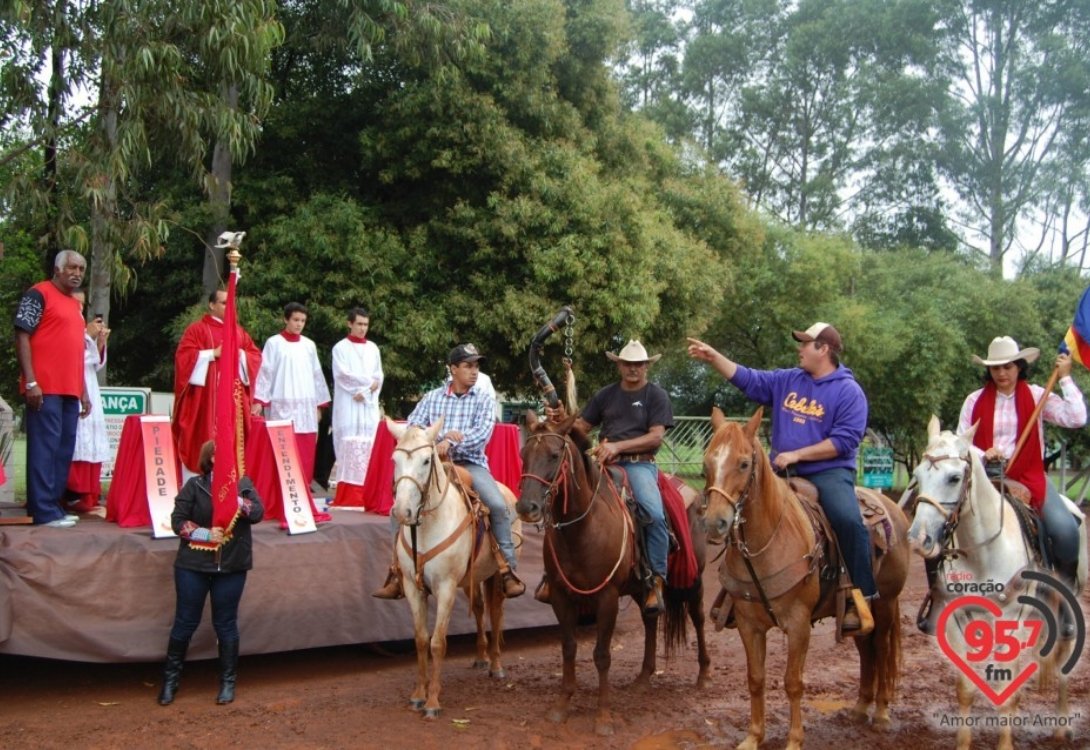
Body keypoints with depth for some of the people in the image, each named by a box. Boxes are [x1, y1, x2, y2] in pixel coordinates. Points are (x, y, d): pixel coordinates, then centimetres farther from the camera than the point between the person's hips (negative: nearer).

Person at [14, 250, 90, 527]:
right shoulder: (39, 294, -3)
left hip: (70, 390, 8)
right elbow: (22, 336, -9)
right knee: (45, 445, -7)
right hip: (45, 388, -8)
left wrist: (83, 391, 20)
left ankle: (54, 504, 16)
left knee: (65, 448, 9)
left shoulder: (76, 305, 20)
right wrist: (31, 381, -17)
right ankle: (44, 510, -5)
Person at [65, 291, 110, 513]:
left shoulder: (83, 331, 21)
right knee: (76, 444, -16)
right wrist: (88, 336, -12)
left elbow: (96, 364, 20)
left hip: (89, 394, 8)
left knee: (92, 445, 3)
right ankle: (74, 497, -16)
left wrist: (100, 342, 6)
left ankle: (88, 496, 5)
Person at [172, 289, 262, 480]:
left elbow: (256, 356, 12)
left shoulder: (239, 332, 17)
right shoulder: (197, 329, 0)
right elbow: (183, 356, -10)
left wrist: (239, 354, -7)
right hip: (204, 397, -5)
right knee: (202, 439, -5)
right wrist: (213, 353, -14)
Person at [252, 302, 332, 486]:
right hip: (282, 406, -4)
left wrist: (319, 404, 13)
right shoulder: (274, 343, 2)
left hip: (306, 406, 4)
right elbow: (265, 372, -2)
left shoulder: (309, 345, 13)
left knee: (305, 451, 1)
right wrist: (259, 400, -10)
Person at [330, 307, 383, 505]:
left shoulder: (373, 348, 15)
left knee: (369, 446, -3)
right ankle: (348, 495, -11)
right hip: (349, 406, -4)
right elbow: (343, 374, -8)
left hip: (369, 405, 4)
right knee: (349, 446, -10)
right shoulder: (341, 348, 3)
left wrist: (364, 391, -7)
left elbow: (379, 376, 10)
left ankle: (366, 494, -1)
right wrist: (368, 382, -8)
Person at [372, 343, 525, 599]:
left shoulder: (484, 401, 7)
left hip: (471, 464, -1)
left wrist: (452, 443, -25)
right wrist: (442, 435, -16)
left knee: (498, 505, -25)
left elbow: (482, 433, -10)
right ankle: (397, 570, 0)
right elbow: (412, 427, -1)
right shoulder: (431, 398, 10)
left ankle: (508, 568, -10)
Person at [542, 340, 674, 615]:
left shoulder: (656, 395, 5)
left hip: (639, 464, -4)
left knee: (655, 513, -29)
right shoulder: (606, 395, 17)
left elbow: (656, 437, -6)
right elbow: (582, 427, 14)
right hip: (602, 464, 4)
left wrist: (618, 446, -17)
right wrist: (563, 419, -9)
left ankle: (657, 581, -17)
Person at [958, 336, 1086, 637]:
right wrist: (983, 455, -14)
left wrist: (1065, 378, -8)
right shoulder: (975, 401, 6)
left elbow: (1076, 419, -8)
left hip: (1030, 479, -1)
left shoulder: (1036, 396, 5)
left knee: (1065, 530, -25)